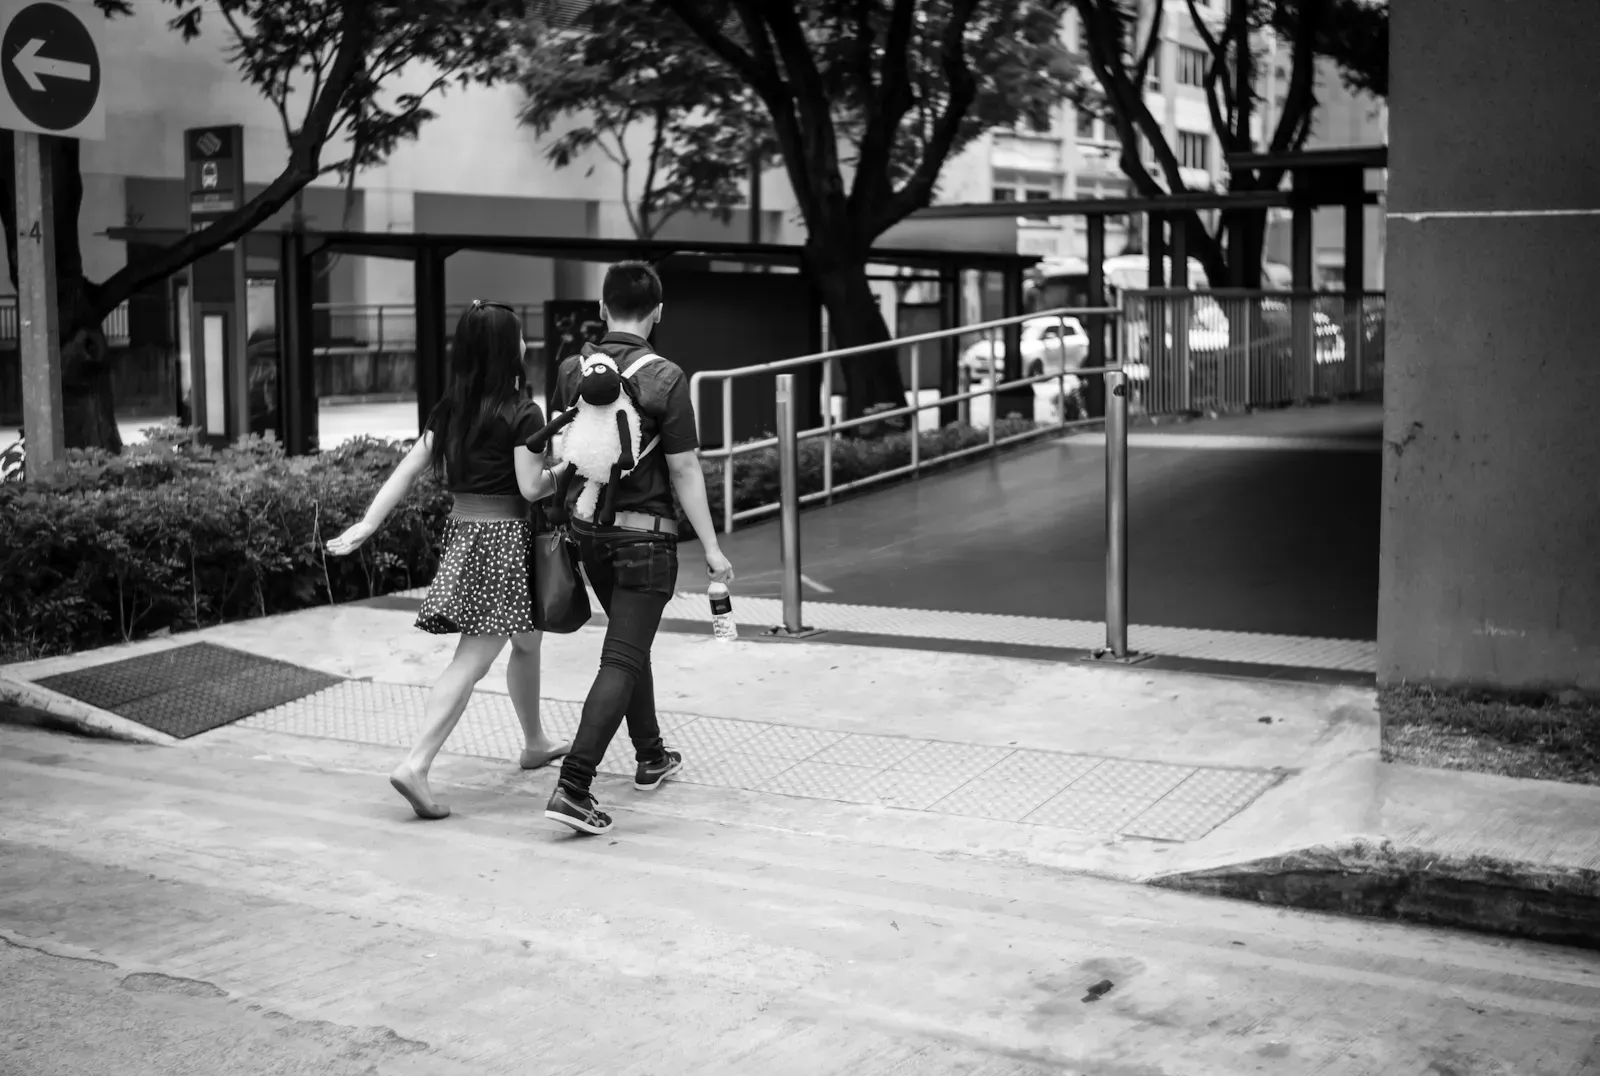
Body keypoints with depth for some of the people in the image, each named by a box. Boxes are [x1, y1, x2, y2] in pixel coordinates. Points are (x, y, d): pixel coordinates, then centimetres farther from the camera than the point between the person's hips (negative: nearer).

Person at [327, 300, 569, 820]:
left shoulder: (449, 409, 8)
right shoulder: (522, 413, -12)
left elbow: (410, 467, 3)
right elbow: (531, 486, -15)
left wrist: (368, 523, 2)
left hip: (461, 532, 8)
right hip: (504, 538, -8)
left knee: (527, 640, 23)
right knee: (473, 659, -5)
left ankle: (535, 742, 38)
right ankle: (416, 766, -15)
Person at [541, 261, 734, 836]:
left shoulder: (572, 371, 0)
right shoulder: (665, 378, -14)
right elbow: (684, 471, -13)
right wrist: (711, 548, -7)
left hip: (588, 529, 6)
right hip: (644, 533, -6)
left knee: (630, 643, 23)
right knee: (622, 659, -4)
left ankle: (651, 756, 37)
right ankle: (573, 786, -13)